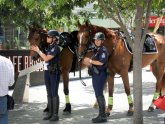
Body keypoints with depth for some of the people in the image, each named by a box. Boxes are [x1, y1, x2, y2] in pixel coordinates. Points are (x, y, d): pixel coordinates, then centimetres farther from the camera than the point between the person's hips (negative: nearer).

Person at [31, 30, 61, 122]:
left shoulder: (56, 48, -15)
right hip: (47, 72, 8)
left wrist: (38, 50, -12)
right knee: (49, 93, 11)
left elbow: (46, 58, -20)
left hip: (54, 73, -8)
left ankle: (55, 115, 0)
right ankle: (50, 113, 17)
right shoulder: (49, 47, 11)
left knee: (54, 93, -5)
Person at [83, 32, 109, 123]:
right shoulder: (96, 50, 17)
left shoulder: (103, 50, -11)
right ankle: (102, 115, 20)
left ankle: (102, 116, -6)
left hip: (101, 74, -10)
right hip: (95, 74, 10)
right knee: (98, 95, 12)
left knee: (99, 94, -10)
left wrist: (90, 61, -16)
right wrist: (88, 63, 0)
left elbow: (101, 62, -24)